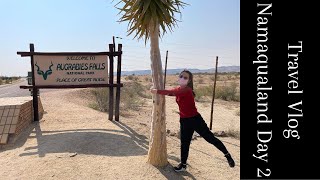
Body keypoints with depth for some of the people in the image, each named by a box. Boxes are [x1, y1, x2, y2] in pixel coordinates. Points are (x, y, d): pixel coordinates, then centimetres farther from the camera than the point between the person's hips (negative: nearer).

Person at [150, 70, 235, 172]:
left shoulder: (187, 90, -22)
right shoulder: (178, 89, 6)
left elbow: (171, 92, -32)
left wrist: (157, 91, -29)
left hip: (195, 119, -7)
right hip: (184, 121, 7)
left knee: (210, 138, 3)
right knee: (184, 143, 14)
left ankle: (227, 155, 24)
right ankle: (183, 165, 30)